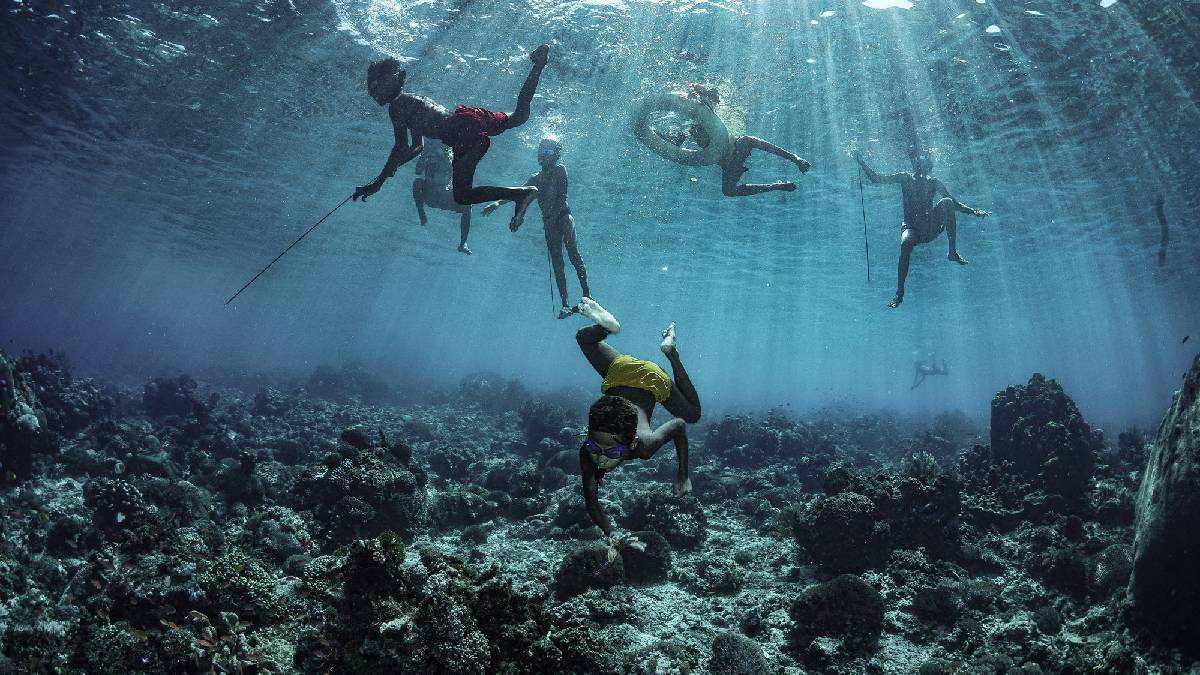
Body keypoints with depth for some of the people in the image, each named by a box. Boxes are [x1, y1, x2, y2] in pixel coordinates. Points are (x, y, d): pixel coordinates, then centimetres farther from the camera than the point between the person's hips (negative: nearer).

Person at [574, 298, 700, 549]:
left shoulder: (645, 445, -41)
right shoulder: (588, 452, -36)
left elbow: (679, 425, -22)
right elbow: (591, 501, -24)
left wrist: (683, 473, -18)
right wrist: (610, 534, -39)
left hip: (652, 379, -1)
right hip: (619, 370, 1)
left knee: (692, 415, 31)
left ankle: (670, 351, 32)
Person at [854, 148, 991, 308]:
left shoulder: (933, 183, 11)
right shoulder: (905, 178, 7)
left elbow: (955, 204, 12)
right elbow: (876, 178, 2)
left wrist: (974, 212, -3)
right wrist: (862, 163, -10)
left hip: (931, 228, 2)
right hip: (911, 227, -2)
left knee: (946, 202, -22)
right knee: (905, 243, -36)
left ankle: (953, 252, -22)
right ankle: (899, 294, -35)